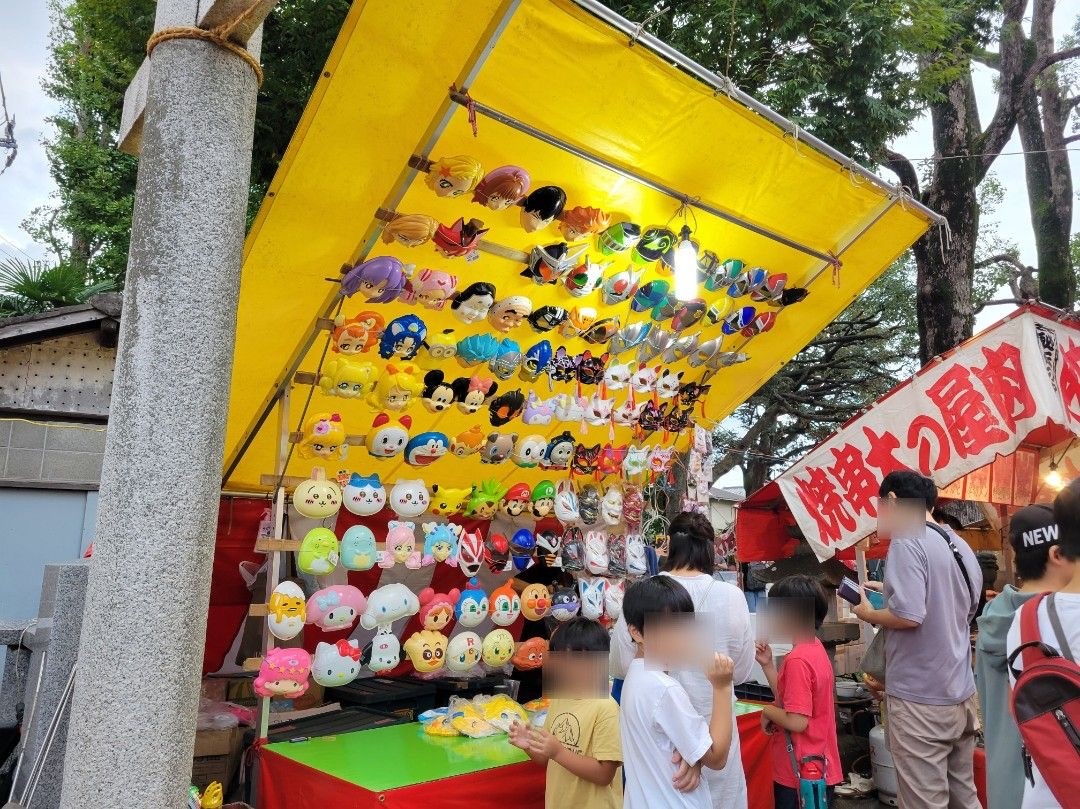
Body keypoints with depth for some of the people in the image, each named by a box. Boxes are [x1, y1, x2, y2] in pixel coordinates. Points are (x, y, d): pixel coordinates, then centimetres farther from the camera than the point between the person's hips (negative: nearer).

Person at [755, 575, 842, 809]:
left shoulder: (797, 660, -24)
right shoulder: (815, 649, 5)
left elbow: (797, 721, -26)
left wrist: (768, 711, -9)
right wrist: (767, 665, 6)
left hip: (800, 773, -9)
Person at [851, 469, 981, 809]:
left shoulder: (907, 541, -15)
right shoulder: (960, 546, 11)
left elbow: (909, 615, -25)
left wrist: (869, 614, -6)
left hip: (920, 699, -9)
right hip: (961, 694, 9)